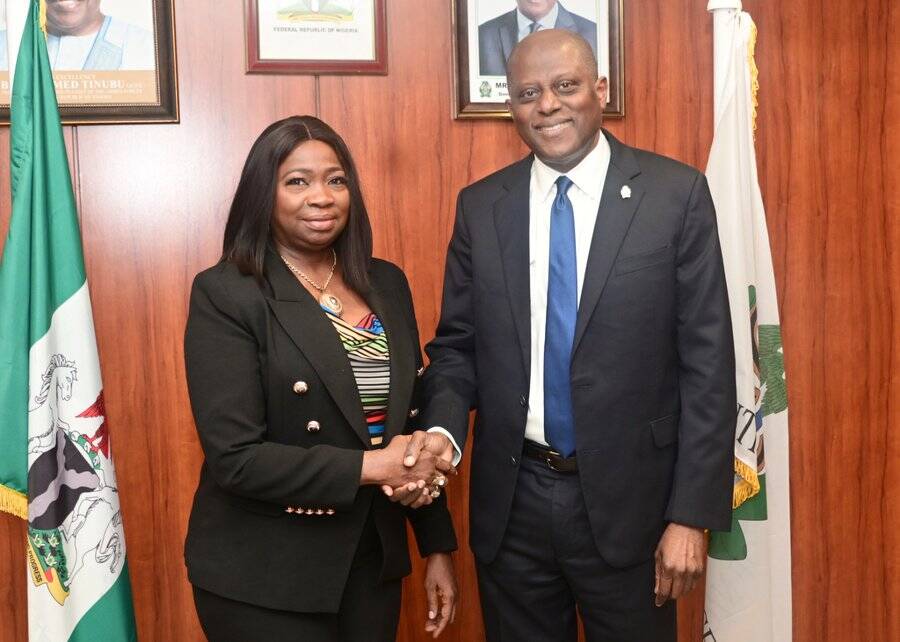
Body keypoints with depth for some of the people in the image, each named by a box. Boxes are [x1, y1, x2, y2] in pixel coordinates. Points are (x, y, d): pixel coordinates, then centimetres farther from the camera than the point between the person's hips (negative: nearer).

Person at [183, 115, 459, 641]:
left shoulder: (387, 284, 4)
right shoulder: (226, 294, -12)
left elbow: (414, 421, 9)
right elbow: (234, 458, -18)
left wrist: (437, 546, 9)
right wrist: (373, 466, -20)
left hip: (372, 561, 5)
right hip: (263, 578, -5)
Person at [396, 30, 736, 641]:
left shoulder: (676, 193, -6)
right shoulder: (480, 205, 3)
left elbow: (707, 362, -6)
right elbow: (457, 346, 7)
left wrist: (692, 514, -9)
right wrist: (443, 428, -13)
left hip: (627, 498, -2)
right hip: (510, 501, 3)